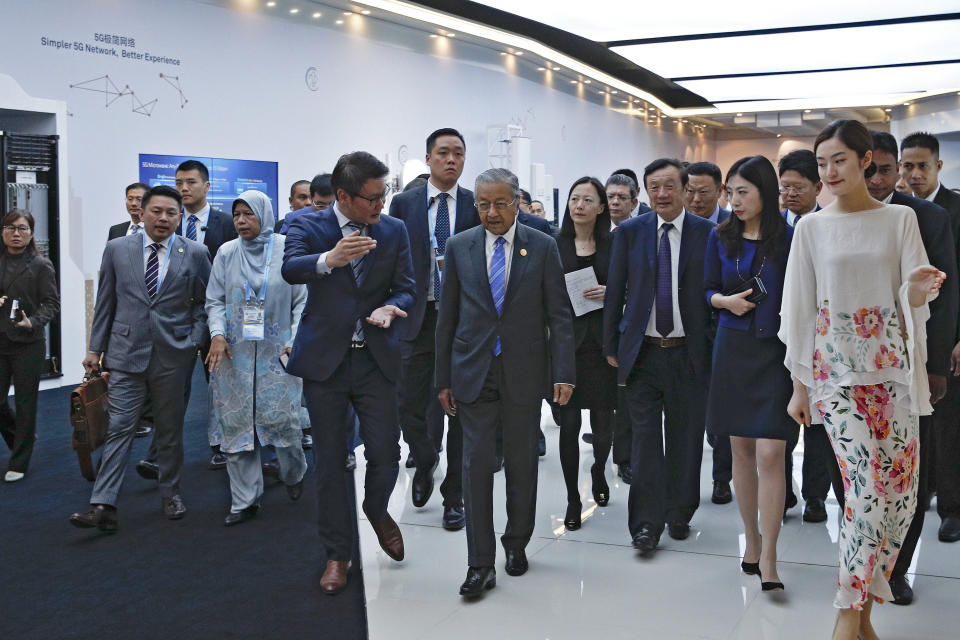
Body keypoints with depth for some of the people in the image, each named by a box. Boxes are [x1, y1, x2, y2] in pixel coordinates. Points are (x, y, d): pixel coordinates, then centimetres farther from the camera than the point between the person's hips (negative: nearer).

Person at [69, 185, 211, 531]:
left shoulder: (195, 253, 1)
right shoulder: (117, 249, 3)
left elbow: (205, 301, 8)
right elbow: (105, 303, 7)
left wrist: (194, 341, -3)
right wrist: (95, 348, 6)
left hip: (174, 356, 0)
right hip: (126, 353, 0)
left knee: (170, 429, 10)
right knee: (119, 428, -4)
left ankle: (170, 493, 26)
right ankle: (103, 506, -5)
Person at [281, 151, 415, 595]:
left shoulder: (394, 231, 5)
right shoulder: (308, 226, -3)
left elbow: (407, 288, 5)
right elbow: (290, 269, -21)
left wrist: (390, 306, -18)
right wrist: (329, 260, -42)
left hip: (376, 359, 2)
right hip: (325, 359, -1)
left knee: (385, 451, -3)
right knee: (329, 459, 6)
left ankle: (377, 509, 32)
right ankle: (337, 554, 21)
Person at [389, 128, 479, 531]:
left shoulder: (478, 206, 3)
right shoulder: (404, 204, 5)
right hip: (418, 317, 1)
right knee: (408, 405, 3)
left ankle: (454, 495, 19)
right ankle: (426, 463, 34)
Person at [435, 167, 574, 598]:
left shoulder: (543, 247, 0)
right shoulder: (459, 247, 3)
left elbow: (559, 315, -1)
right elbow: (447, 317, 6)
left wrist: (563, 375, -8)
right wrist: (443, 378, 5)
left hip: (524, 373, 0)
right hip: (474, 372, 1)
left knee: (522, 464, 10)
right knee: (476, 464, -2)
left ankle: (516, 544, 29)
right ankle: (480, 565, 5)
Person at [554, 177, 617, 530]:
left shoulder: (614, 244, 4)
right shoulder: (554, 245, 4)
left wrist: (611, 293, -11)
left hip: (603, 342, 1)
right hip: (567, 341, 0)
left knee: (603, 425, 4)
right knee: (569, 423, -1)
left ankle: (599, 472, 36)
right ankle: (572, 499, 13)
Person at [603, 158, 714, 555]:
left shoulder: (706, 233, 0)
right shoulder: (630, 232, 4)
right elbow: (615, 292, 6)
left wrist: (716, 346, -1)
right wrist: (611, 345, 5)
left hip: (689, 354, 0)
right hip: (643, 353, 1)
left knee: (686, 439, 9)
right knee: (645, 439, 1)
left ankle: (679, 514, 26)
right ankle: (646, 523, 8)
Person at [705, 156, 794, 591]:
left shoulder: (790, 237, -4)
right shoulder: (721, 237, 5)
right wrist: (725, 300, -10)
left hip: (776, 353, -3)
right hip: (732, 349, 4)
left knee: (770, 453, -10)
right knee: (741, 450, 10)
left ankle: (768, 557, -3)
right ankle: (751, 538, 26)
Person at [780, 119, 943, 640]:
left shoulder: (900, 219, 6)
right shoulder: (812, 227, 5)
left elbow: (912, 300, 2)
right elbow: (799, 308, 5)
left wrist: (921, 288, -24)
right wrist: (799, 386, 3)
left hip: (892, 365, 2)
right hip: (836, 367, -2)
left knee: (899, 490, 0)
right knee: (868, 488, -12)